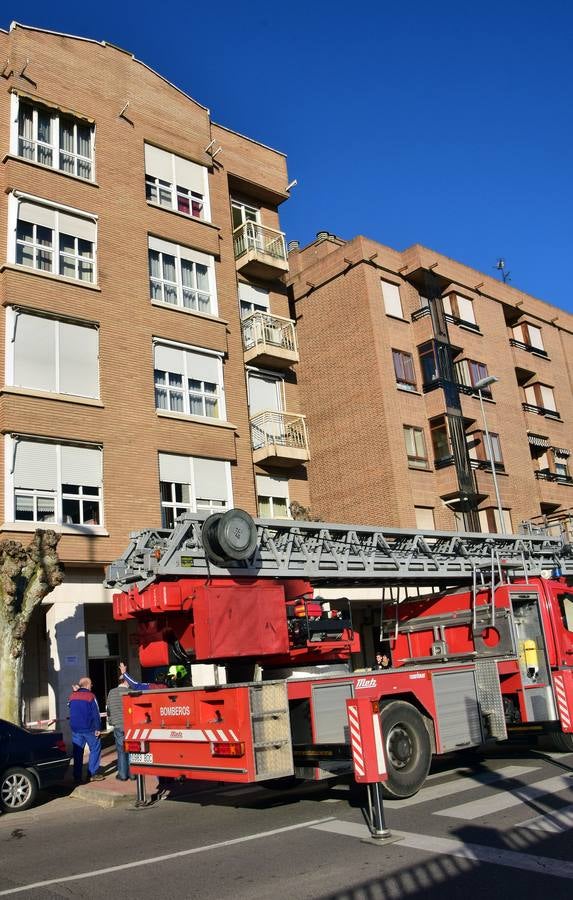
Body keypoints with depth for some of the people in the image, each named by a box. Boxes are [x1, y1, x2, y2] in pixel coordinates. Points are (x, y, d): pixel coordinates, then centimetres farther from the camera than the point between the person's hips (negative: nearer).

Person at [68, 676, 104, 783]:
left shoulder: (72, 696, 5)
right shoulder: (90, 696, -10)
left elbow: (70, 708, 20)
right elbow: (96, 714, -11)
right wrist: (98, 728, -8)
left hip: (75, 729, 5)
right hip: (89, 728, -5)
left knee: (77, 751, 10)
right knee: (95, 749, 5)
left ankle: (77, 776, 10)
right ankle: (93, 773, 1)